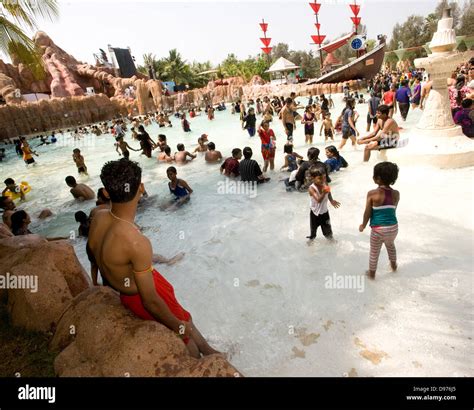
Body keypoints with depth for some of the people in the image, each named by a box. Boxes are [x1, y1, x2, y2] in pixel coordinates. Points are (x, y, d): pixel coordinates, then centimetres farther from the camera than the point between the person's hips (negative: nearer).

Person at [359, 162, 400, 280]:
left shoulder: (372, 193, -18)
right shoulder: (396, 194, -7)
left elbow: (367, 213, -12)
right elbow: (393, 210, 5)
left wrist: (363, 225, 5)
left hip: (378, 229, -4)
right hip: (393, 227, 4)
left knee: (374, 252, 17)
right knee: (390, 245, 34)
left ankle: (371, 273, 34)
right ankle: (393, 265, 54)